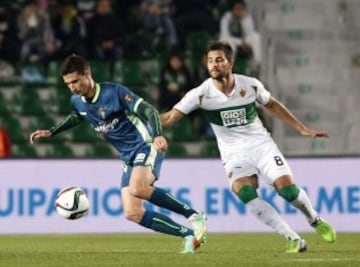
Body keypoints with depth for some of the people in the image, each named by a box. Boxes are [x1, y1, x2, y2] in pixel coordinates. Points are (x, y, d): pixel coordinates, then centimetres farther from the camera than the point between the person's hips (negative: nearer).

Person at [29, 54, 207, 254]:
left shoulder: (114, 92, -15)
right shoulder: (77, 101, 5)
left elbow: (149, 111, -17)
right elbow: (76, 118, 31)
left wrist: (157, 135, -34)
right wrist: (51, 132, 24)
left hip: (145, 147, -8)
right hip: (128, 158, 8)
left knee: (137, 188, -36)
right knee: (132, 214, -8)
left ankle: (194, 215, -25)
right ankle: (188, 235, -1)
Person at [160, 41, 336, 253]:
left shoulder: (251, 85, -5)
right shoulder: (200, 94, -10)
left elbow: (272, 105, 13)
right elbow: (170, 118, -11)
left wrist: (302, 129, 16)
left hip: (261, 144, 1)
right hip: (234, 154, -1)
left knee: (287, 187, -17)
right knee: (244, 192, -28)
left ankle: (315, 220, 17)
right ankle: (293, 240, -21)